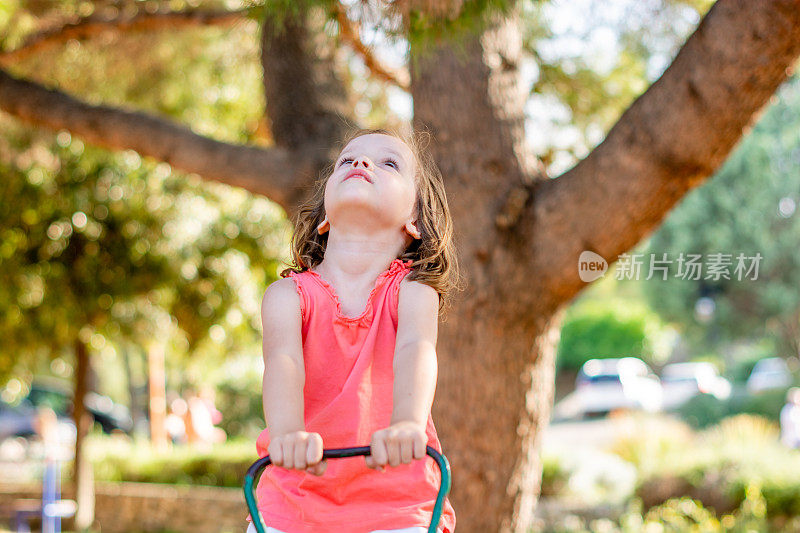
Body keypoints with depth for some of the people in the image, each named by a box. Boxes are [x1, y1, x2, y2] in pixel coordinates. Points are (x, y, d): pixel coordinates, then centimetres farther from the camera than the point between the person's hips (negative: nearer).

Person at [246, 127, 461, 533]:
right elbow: (283, 361, -22)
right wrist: (288, 436, -43)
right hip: (294, 496, 1)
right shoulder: (288, 295, -3)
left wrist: (407, 424, -45)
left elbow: (415, 350, -24)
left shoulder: (413, 291, -4)